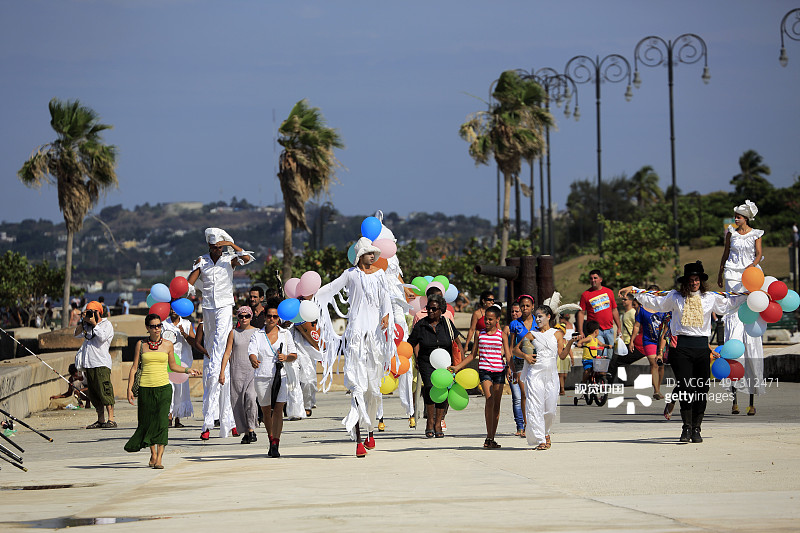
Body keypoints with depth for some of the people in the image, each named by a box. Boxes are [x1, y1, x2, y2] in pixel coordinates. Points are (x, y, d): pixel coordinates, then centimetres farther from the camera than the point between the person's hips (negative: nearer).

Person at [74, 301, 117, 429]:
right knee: (94, 394, 6)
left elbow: (102, 337, -14)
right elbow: (77, 334, 13)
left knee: (104, 392, -13)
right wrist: (83, 321, 5)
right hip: (88, 364, 7)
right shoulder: (87, 326, 21)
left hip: (101, 364, -7)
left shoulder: (107, 325, 1)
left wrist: (94, 323, -8)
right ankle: (100, 420, 10)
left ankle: (111, 420, -14)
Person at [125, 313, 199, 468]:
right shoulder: (141, 345, 5)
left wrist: (187, 370, 2)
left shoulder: (168, 345, 6)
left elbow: (173, 365, 18)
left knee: (162, 422, -11)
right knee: (147, 422, 5)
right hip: (145, 387, 1)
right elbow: (134, 367, 7)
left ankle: (159, 459, -11)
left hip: (163, 387, -1)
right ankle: (153, 454, 27)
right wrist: (129, 388, 1)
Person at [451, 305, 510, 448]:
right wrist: (457, 367, 10)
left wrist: (509, 369, -19)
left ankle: (492, 438, 13)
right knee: (489, 400, -18)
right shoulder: (479, 334, 8)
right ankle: (489, 437, -18)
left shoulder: (502, 335, 5)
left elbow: (508, 355, -1)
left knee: (496, 404, 4)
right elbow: (472, 355, 15)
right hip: (484, 370, -1)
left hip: (499, 371, 1)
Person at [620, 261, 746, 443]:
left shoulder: (710, 298, 14)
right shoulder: (675, 297, 10)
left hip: (702, 346, 2)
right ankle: (687, 427, -4)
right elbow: (653, 300, 18)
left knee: (701, 390, -1)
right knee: (685, 387, -11)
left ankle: (696, 428, 8)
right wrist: (633, 291, 13)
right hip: (681, 346, -2)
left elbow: (730, 303, 25)